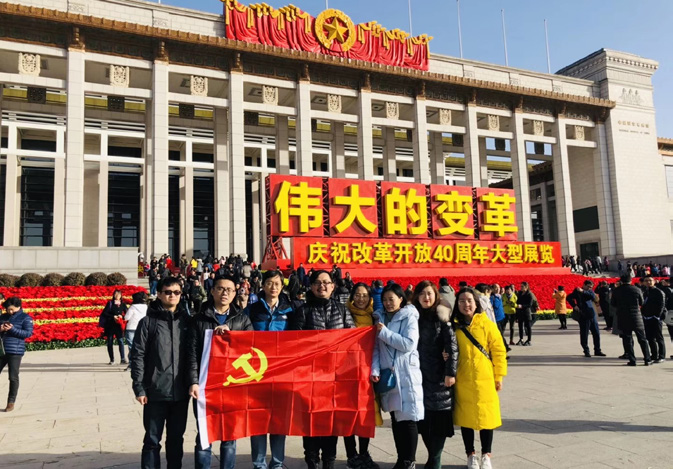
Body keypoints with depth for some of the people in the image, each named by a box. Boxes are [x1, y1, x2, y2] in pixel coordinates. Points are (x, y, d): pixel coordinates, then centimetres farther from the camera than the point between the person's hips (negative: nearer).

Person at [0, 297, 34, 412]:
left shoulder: (25, 318, -1)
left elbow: (28, 333, -9)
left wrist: (12, 329, -19)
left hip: (15, 351, -5)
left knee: (13, 377, 0)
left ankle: (11, 402, 9)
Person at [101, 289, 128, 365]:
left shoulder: (123, 304, 9)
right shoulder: (110, 303, 3)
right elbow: (105, 313, -2)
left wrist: (122, 316, -10)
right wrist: (113, 316, -12)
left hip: (118, 325, 0)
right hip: (110, 325, 0)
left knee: (121, 341, -9)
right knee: (110, 343, 5)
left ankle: (123, 359, -10)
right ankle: (112, 360, 14)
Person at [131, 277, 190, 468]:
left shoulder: (186, 320, 6)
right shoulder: (148, 322, -2)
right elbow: (138, 356, -4)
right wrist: (139, 388, -9)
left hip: (181, 392, 3)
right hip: (156, 392, -2)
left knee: (176, 438, 14)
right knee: (152, 439, 6)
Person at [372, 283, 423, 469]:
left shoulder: (409, 317, -2)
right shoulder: (379, 318, 11)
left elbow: (409, 344, -15)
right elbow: (376, 347, 7)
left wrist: (384, 332, -13)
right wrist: (375, 370, -5)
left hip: (406, 374, -4)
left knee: (408, 418, -4)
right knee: (396, 418, 11)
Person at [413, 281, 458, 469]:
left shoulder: (442, 316, -5)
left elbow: (452, 345, -9)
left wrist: (451, 372, -14)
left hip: (439, 375, -4)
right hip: (420, 374, 4)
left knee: (439, 417, -1)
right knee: (422, 417, 8)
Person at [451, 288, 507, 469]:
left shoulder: (487, 324, -4)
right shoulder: (454, 326, 1)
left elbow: (498, 351, -1)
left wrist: (498, 376, -2)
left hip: (484, 379, -1)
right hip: (462, 381, 2)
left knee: (486, 416, 6)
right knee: (466, 417, 9)